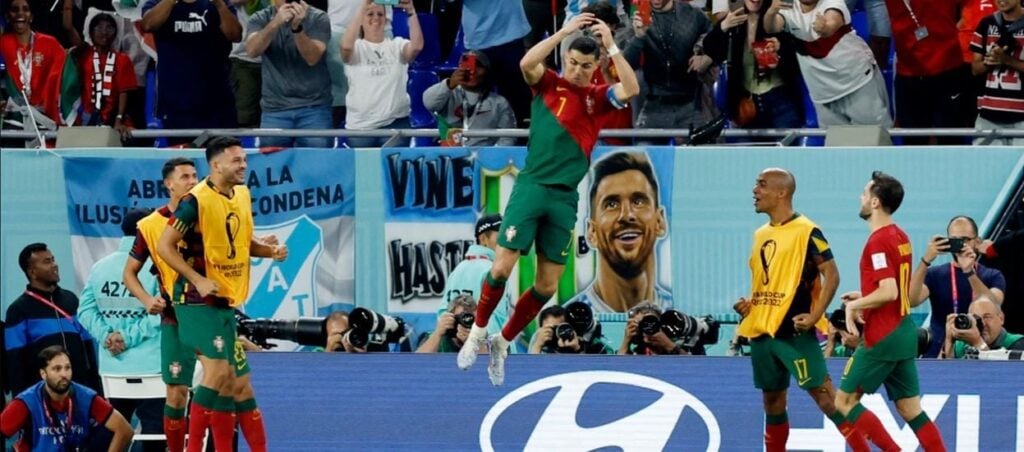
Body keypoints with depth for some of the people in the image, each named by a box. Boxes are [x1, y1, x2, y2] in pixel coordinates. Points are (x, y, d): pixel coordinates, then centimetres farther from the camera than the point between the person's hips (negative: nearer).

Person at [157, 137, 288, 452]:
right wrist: (198, 280, -21)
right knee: (218, 370, -20)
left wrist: (270, 250, 3)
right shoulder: (196, 201, -15)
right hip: (198, 300, -9)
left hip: (227, 302, 9)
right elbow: (165, 247, -13)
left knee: (238, 385, 9)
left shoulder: (242, 195, 10)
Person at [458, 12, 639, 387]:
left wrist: (611, 46, -16)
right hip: (532, 187, -3)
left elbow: (632, 89, -12)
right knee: (502, 267, -10)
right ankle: (478, 333, 12)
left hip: (565, 198, 3)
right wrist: (564, 32, -22)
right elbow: (526, 63, -19)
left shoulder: (598, 98, 7)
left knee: (547, 286, 3)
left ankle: (503, 342, 21)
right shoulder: (548, 85, 2)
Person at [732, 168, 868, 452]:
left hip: (794, 331, -8)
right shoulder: (761, 234, 14)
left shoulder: (806, 231, -10)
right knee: (772, 401, 13)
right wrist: (749, 305, 7)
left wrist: (814, 316, -21)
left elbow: (831, 274, -13)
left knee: (822, 393, -11)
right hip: (761, 331, 8)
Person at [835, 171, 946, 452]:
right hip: (904, 332, 9)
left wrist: (854, 305, -11)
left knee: (845, 401, 0)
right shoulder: (900, 237, 11)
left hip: (882, 338, -9)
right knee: (910, 409, 9)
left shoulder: (878, 242, -16)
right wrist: (861, 297, 16)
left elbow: (888, 292, -24)